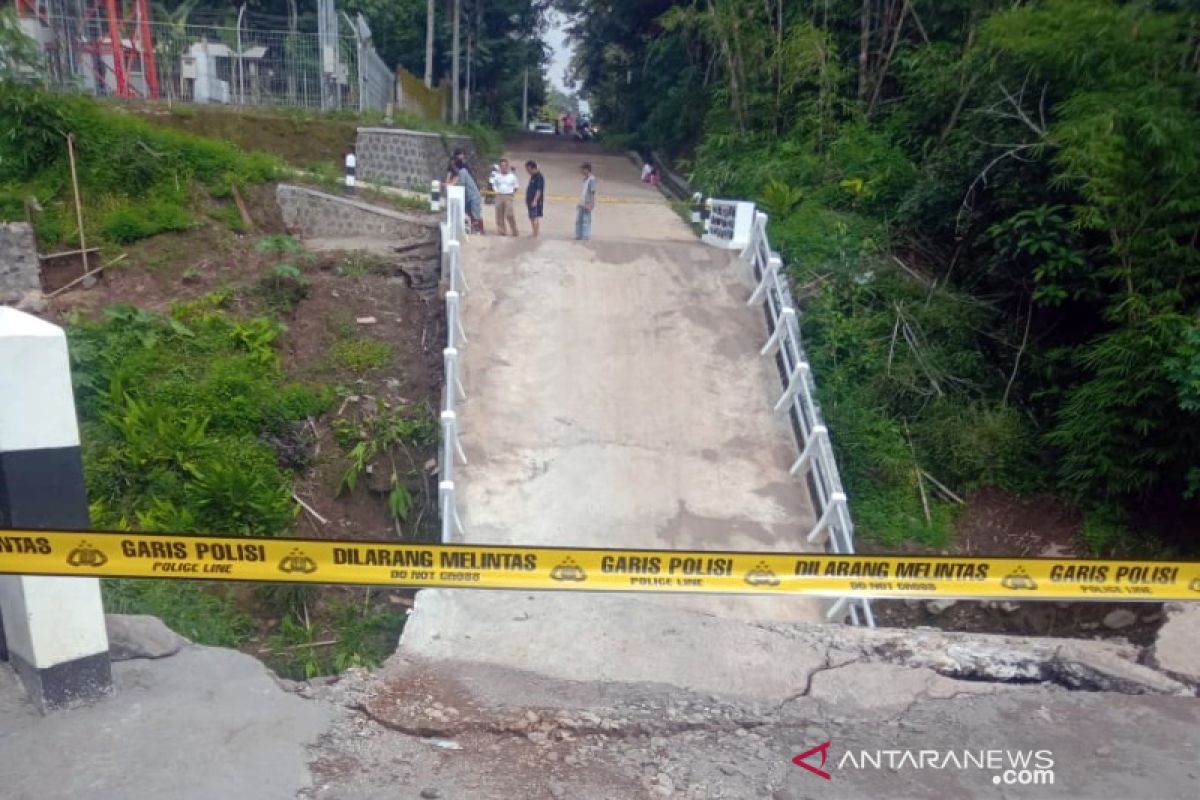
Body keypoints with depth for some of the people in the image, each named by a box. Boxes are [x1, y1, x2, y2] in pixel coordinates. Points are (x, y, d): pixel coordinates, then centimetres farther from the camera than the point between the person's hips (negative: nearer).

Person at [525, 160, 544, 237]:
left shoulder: (539, 177, -13)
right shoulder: (532, 176, 15)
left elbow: (539, 190, -20)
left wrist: (535, 201, -25)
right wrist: (527, 199, 21)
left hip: (536, 202, -10)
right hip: (531, 201, 10)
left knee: (536, 218, -8)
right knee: (531, 218, 12)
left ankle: (536, 234, -6)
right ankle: (534, 233, 18)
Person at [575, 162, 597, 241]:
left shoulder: (592, 179, -14)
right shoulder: (585, 178, 13)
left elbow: (593, 193, -17)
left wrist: (590, 204, -21)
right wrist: (580, 202, 18)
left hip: (587, 204, -9)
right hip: (581, 203, 9)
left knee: (586, 220, -3)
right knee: (578, 219, 11)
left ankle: (585, 236, 3)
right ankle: (578, 235, 19)